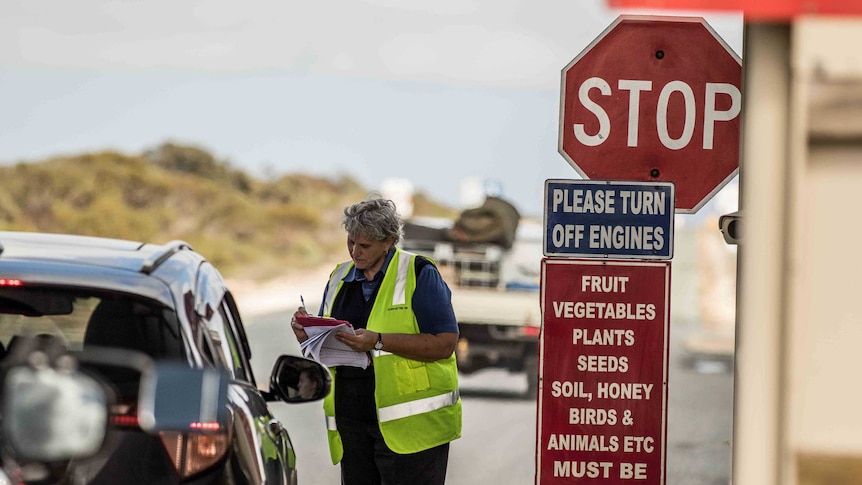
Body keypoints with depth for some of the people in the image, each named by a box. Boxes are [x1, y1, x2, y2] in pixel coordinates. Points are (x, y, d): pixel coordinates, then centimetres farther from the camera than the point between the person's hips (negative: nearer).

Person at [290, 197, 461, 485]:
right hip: (352, 423, 6)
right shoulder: (340, 278, 15)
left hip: (409, 422, -6)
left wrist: (378, 342, -20)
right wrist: (307, 335, -3)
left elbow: (445, 343, -13)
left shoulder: (419, 275, -4)